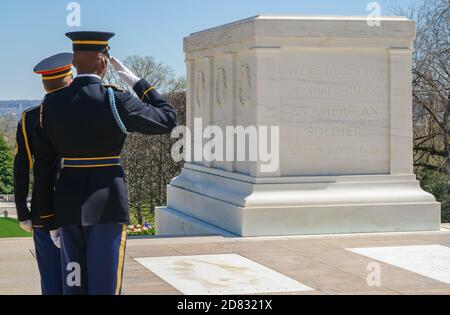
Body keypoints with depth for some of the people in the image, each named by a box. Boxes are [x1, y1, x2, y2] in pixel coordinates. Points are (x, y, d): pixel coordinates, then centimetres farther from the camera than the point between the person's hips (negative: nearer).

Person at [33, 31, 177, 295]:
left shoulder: (51, 104, 2)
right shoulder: (116, 101, -12)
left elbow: (43, 165, 5)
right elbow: (168, 120, 0)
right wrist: (137, 82, 7)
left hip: (68, 205, 5)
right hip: (107, 205, -5)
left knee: (75, 286, 12)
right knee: (106, 287, 0)